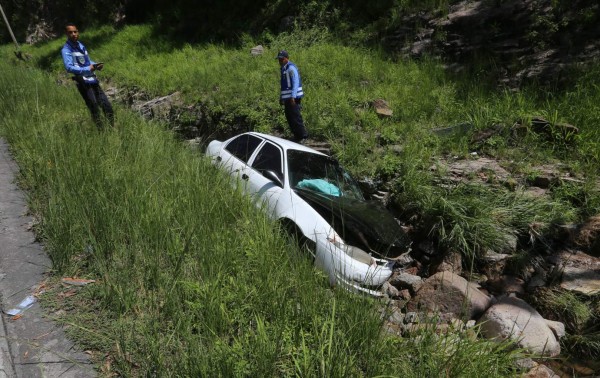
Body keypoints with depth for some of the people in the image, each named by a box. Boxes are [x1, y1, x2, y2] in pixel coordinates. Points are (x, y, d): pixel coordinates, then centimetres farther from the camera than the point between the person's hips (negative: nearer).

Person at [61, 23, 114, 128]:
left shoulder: (81, 45, 15)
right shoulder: (66, 50, -8)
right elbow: (69, 67, -20)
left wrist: (96, 65, 2)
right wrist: (87, 69, -27)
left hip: (93, 80, 7)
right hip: (83, 83, -7)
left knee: (108, 107, 10)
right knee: (95, 110, -6)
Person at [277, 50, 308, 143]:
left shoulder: (291, 68, -12)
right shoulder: (283, 68, 18)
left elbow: (296, 82, -19)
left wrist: (293, 96, -26)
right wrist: (281, 97, 24)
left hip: (293, 98, -10)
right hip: (287, 98, 10)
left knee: (296, 117, -9)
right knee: (289, 117, 11)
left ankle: (303, 136, -1)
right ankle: (297, 136, 20)